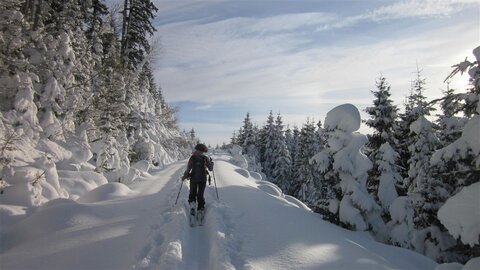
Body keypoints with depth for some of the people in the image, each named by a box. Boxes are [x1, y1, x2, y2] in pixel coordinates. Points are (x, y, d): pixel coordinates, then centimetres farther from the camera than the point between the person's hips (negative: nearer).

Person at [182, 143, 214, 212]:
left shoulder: (192, 158, -6)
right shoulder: (205, 158, -6)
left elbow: (188, 169, -6)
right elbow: (210, 169, -1)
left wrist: (184, 176, 8)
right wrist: (211, 162, 17)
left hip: (193, 178, 0)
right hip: (202, 179, 0)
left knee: (192, 193, 18)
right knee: (200, 194, 11)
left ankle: (192, 203, -1)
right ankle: (200, 207, 9)